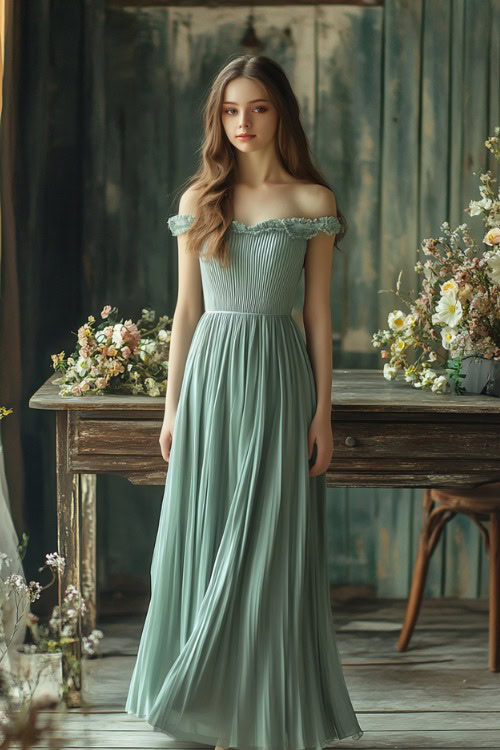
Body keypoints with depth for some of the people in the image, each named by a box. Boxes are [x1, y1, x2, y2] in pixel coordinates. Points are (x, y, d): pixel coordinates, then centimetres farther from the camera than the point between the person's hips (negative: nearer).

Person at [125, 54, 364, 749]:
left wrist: (323, 412, -2)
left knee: (271, 549, 1)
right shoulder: (199, 201, 7)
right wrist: (172, 407, 5)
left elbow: (319, 313, 1)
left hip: (277, 378, -2)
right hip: (210, 375, 2)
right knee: (206, 541, 5)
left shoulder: (312, 201, 1)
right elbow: (187, 310, 8)